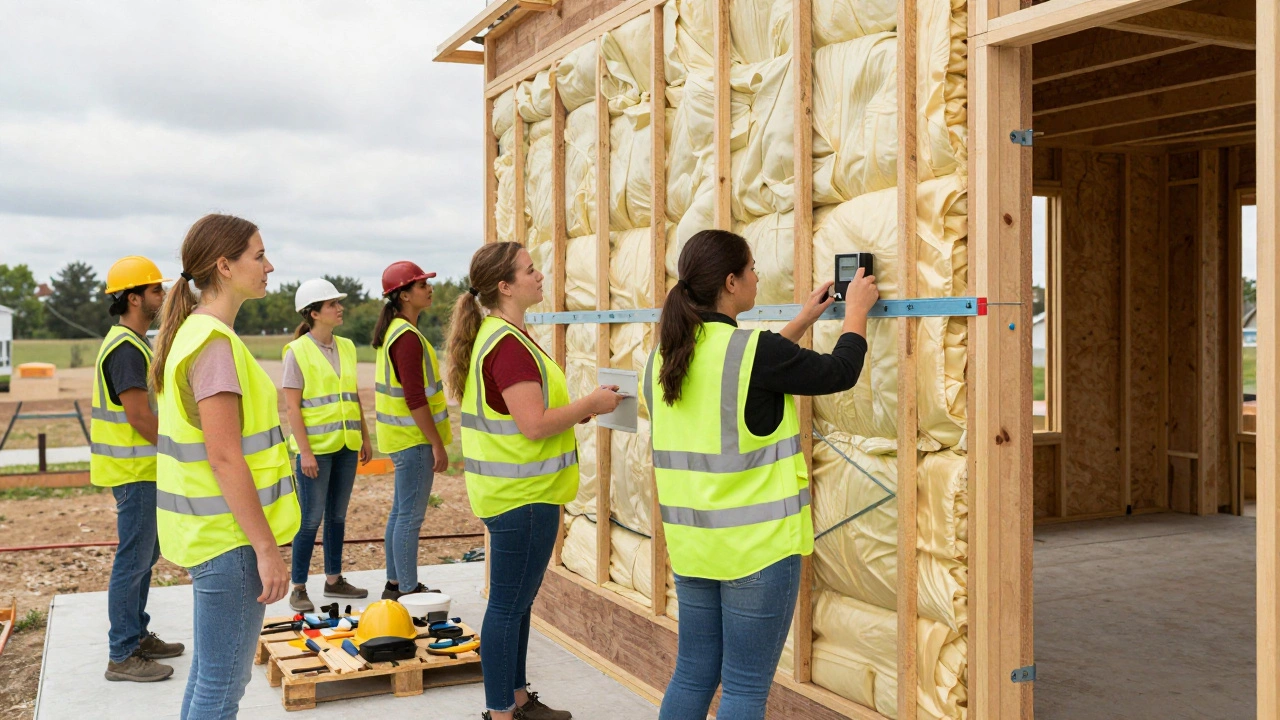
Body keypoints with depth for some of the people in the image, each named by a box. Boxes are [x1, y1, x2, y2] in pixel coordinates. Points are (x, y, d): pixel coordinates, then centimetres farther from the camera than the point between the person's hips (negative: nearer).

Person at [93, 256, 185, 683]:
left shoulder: (131, 344, 14)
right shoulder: (126, 348, -18)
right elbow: (139, 416, -22)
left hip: (143, 469, 10)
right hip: (134, 471, -10)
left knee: (145, 555, 17)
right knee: (133, 560, -4)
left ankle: (137, 636, 28)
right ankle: (122, 656, 3)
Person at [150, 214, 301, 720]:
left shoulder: (194, 332, 12)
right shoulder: (214, 343, -19)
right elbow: (224, 458, -22)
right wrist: (267, 547, -19)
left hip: (209, 531, 10)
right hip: (229, 536, -10)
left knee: (209, 671, 19)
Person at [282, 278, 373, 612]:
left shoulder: (346, 347, 10)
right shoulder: (298, 351, -8)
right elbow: (292, 405, -11)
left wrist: (365, 437, 13)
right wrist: (305, 450, -16)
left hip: (346, 446, 6)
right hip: (316, 447, -6)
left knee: (337, 516, 13)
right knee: (311, 519, -2)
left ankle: (334, 579, 25)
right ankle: (298, 589, 8)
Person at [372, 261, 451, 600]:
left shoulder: (392, 332, 13)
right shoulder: (408, 337, -18)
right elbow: (415, 399, -22)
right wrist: (438, 444, -18)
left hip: (400, 437, 10)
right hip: (413, 439, -10)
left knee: (401, 511, 16)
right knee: (410, 516, -4)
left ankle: (395, 584, 24)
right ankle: (407, 591, 3)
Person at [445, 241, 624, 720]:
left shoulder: (495, 336, 12)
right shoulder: (510, 344, -20)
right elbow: (535, 424, -25)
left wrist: (580, 410, 11)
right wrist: (591, 404, -12)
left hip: (513, 491, 10)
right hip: (522, 496, -10)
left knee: (517, 601, 18)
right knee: (509, 605, 0)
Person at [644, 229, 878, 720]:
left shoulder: (666, 356, 4)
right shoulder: (753, 349, -18)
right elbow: (840, 372, -5)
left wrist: (802, 323, 24)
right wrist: (856, 311, 12)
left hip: (691, 543, 7)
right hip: (757, 546, -7)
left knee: (692, 675, 18)